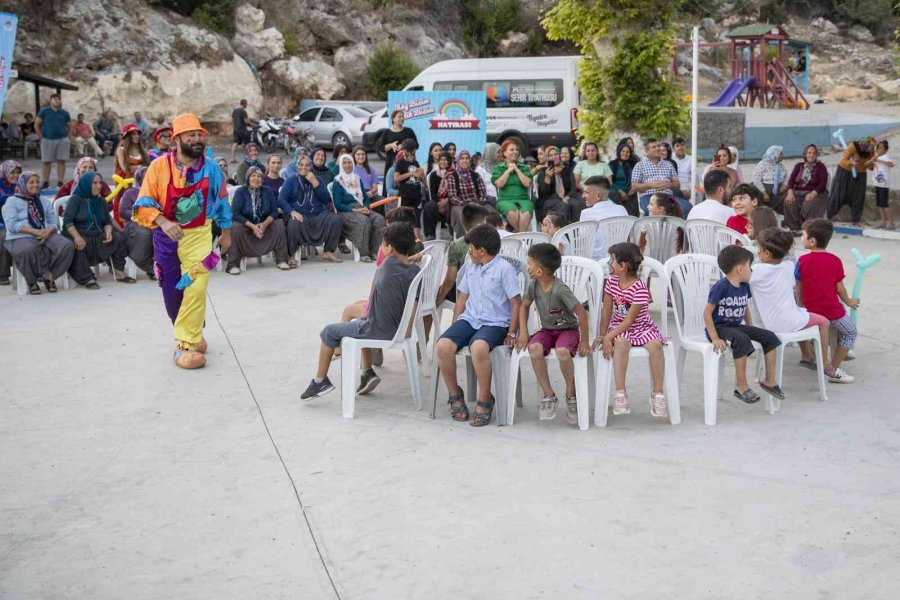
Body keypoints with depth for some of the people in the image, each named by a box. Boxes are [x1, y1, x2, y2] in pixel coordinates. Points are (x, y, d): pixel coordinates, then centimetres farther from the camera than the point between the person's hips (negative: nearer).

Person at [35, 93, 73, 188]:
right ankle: (46, 182, 9)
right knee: (46, 161, 2)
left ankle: (60, 182, 4)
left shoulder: (65, 113, 9)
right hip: (47, 140, -1)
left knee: (61, 161, -1)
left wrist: (68, 137, 3)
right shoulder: (44, 111, 4)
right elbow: (37, 124, 5)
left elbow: (70, 127, 14)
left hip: (62, 140, 1)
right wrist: (40, 136, -1)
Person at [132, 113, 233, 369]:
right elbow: (144, 203, -12)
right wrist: (163, 222, -29)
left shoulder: (212, 169, -3)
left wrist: (226, 233, 17)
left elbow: (221, 201, 12)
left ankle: (185, 345, -7)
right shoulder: (159, 166, -9)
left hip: (199, 236, 0)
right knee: (172, 292, 9)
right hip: (167, 238, 0)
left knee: (195, 289, -14)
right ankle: (192, 335, 32)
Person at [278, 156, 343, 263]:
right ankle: (291, 256, -19)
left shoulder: (317, 180, 18)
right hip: (299, 214, -3)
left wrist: (314, 183, -5)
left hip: (318, 214, 3)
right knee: (294, 223, -37)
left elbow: (327, 200, 5)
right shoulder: (291, 181, 10)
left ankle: (328, 253, -7)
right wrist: (292, 212, -21)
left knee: (336, 220, -21)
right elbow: (281, 199, -3)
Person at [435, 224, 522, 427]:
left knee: (478, 347, -39)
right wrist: (455, 327, 14)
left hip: (495, 323, -6)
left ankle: (485, 400, -19)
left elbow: (516, 303, -3)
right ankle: (455, 394, -2)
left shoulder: (504, 269, -3)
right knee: (443, 346, -24)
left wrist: (512, 333, -9)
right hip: (469, 319, 6)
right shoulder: (470, 267, 17)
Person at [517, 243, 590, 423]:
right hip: (547, 329, 5)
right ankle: (549, 395, -14)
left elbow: (581, 312, -22)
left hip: (568, 329, -5)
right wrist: (523, 333, 0)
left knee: (562, 351, -37)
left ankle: (571, 395, -11)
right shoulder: (533, 285, -5)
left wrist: (584, 341, -19)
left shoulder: (560, 290, -24)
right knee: (534, 348, -28)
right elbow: (524, 306, 11)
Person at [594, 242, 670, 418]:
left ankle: (657, 394, -21)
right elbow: (606, 311, 2)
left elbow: (629, 320, -22)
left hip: (641, 327, -2)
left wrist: (608, 337, -28)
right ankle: (620, 394, -36)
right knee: (621, 343, -33)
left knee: (655, 344, -31)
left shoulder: (640, 289, -18)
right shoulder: (612, 282, -1)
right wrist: (601, 335, -8)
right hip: (619, 327, 2)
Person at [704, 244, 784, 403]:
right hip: (719, 327, -8)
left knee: (769, 337, -3)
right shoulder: (721, 287, -18)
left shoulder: (745, 286, 6)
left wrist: (752, 330, 11)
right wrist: (715, 338, -25)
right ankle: (741, 385, -22)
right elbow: (707, 313, -19)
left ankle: (769, 380, 7)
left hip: (736, 326, 8)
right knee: (742, 340, -34)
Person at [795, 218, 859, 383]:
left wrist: (800, 305, 16)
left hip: (810, 310, 2)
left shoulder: (802, 261, -8)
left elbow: (798, 287, -1)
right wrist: (849, 301, 17)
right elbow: (839, 287, -2)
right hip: (832, 309, -2)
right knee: (850, 333, 18)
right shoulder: (835, 261, -7)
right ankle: (833, 370, 14)